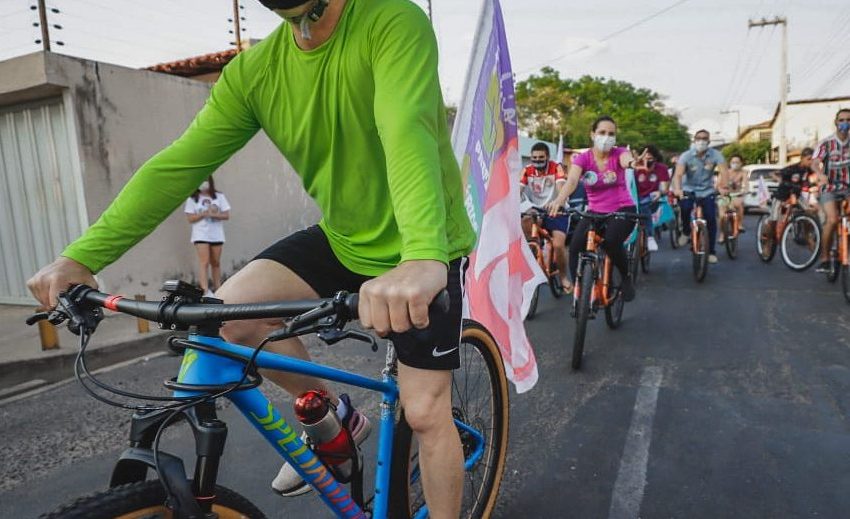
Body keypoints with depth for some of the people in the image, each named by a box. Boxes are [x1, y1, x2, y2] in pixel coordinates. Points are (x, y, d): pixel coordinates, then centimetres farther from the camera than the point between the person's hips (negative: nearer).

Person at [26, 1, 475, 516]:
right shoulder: (254, 70, -5)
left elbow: (407, 132, -38)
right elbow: (176, 165, -7)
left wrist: (422, 258, -55)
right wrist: (80, 257, -13)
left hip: (424, 254, -4)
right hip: (341, 238, 5)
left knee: (425, 412, -3)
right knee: (228, 315, -13)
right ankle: (335, 413, 13)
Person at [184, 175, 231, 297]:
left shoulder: (219, 196, 5)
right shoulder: (192, 199, 2)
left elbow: (226, 215, 0)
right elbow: (190, 218, -3)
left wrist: (214, 214, -16)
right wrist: (204, 214, -16)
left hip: (216, 235, 2)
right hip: (201, 235, -2)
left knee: (216, 263, 9)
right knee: (204, 262, -13)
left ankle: (218, 289, 17)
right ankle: (205, 291, -18)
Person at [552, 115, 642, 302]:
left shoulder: (619, 153, -8)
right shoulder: (582, 158, -7)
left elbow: (626, 159, -34)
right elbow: (571, 181, -25)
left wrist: (632, 162, -61)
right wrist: (558, 201, -47)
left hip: (623, 210, -2)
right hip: (595, 212, 2)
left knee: (611, 241, -32)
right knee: (575, 249, -19)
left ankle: (626, 277, -2)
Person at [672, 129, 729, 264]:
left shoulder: (715, 155, -11)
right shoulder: (686, 156, -14)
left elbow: (724, 172, -24)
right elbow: (678, 174, -27)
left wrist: (723, 187, -42)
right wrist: (677, 189, -47)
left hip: (707, 191, 1)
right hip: (689, 189, -1)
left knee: (711, 219, -7)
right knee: (685, 207, -31)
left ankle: (712, 251, 7)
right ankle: (685, 231, -1)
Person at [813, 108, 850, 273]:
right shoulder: (826, 143, -6)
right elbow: (815, 164, -18)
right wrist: (820, 174, -39)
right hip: (830, 188, -3)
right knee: (833, 220, -23)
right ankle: (824, 258, -12)